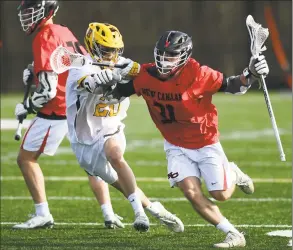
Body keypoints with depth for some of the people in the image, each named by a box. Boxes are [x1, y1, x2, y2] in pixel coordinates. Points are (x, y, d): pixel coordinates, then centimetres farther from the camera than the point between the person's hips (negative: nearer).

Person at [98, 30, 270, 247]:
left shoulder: (197, 75, -27)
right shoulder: (146, 76, -15)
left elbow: (233, 86, -16)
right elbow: (114, 95, -1)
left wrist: (251, 74, -34)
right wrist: (118, 76, -21)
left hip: (206, 144, -3)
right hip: (177, 147, 3)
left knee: (221, 195, 2)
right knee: (192, 193, -14)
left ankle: (232, 174, 39)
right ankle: (233, 235, -1)